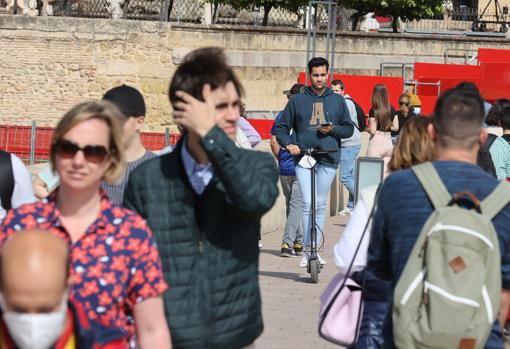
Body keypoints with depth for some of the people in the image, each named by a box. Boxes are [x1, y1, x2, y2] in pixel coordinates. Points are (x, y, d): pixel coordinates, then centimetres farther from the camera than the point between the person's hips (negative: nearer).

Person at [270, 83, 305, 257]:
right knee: (296, 206, -3)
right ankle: (287, 244, -12)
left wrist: (281, 159, 14)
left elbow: (274, 141, 4)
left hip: (284, 169, 4)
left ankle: (298, 242, 23)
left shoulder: (281, 116, 4)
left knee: (291, 205, 16)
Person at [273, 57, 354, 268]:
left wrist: (333, 130, -6)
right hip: (303, 158, -1)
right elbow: (280, 128, 11)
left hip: (328, 158, 2)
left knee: (321, 205, 7)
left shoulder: (337, 100, 12)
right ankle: (308, 250, -11)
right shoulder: (297, 100, 8)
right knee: (308, 203, -11)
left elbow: (349, 129, 14)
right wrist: (288, 144, -8)